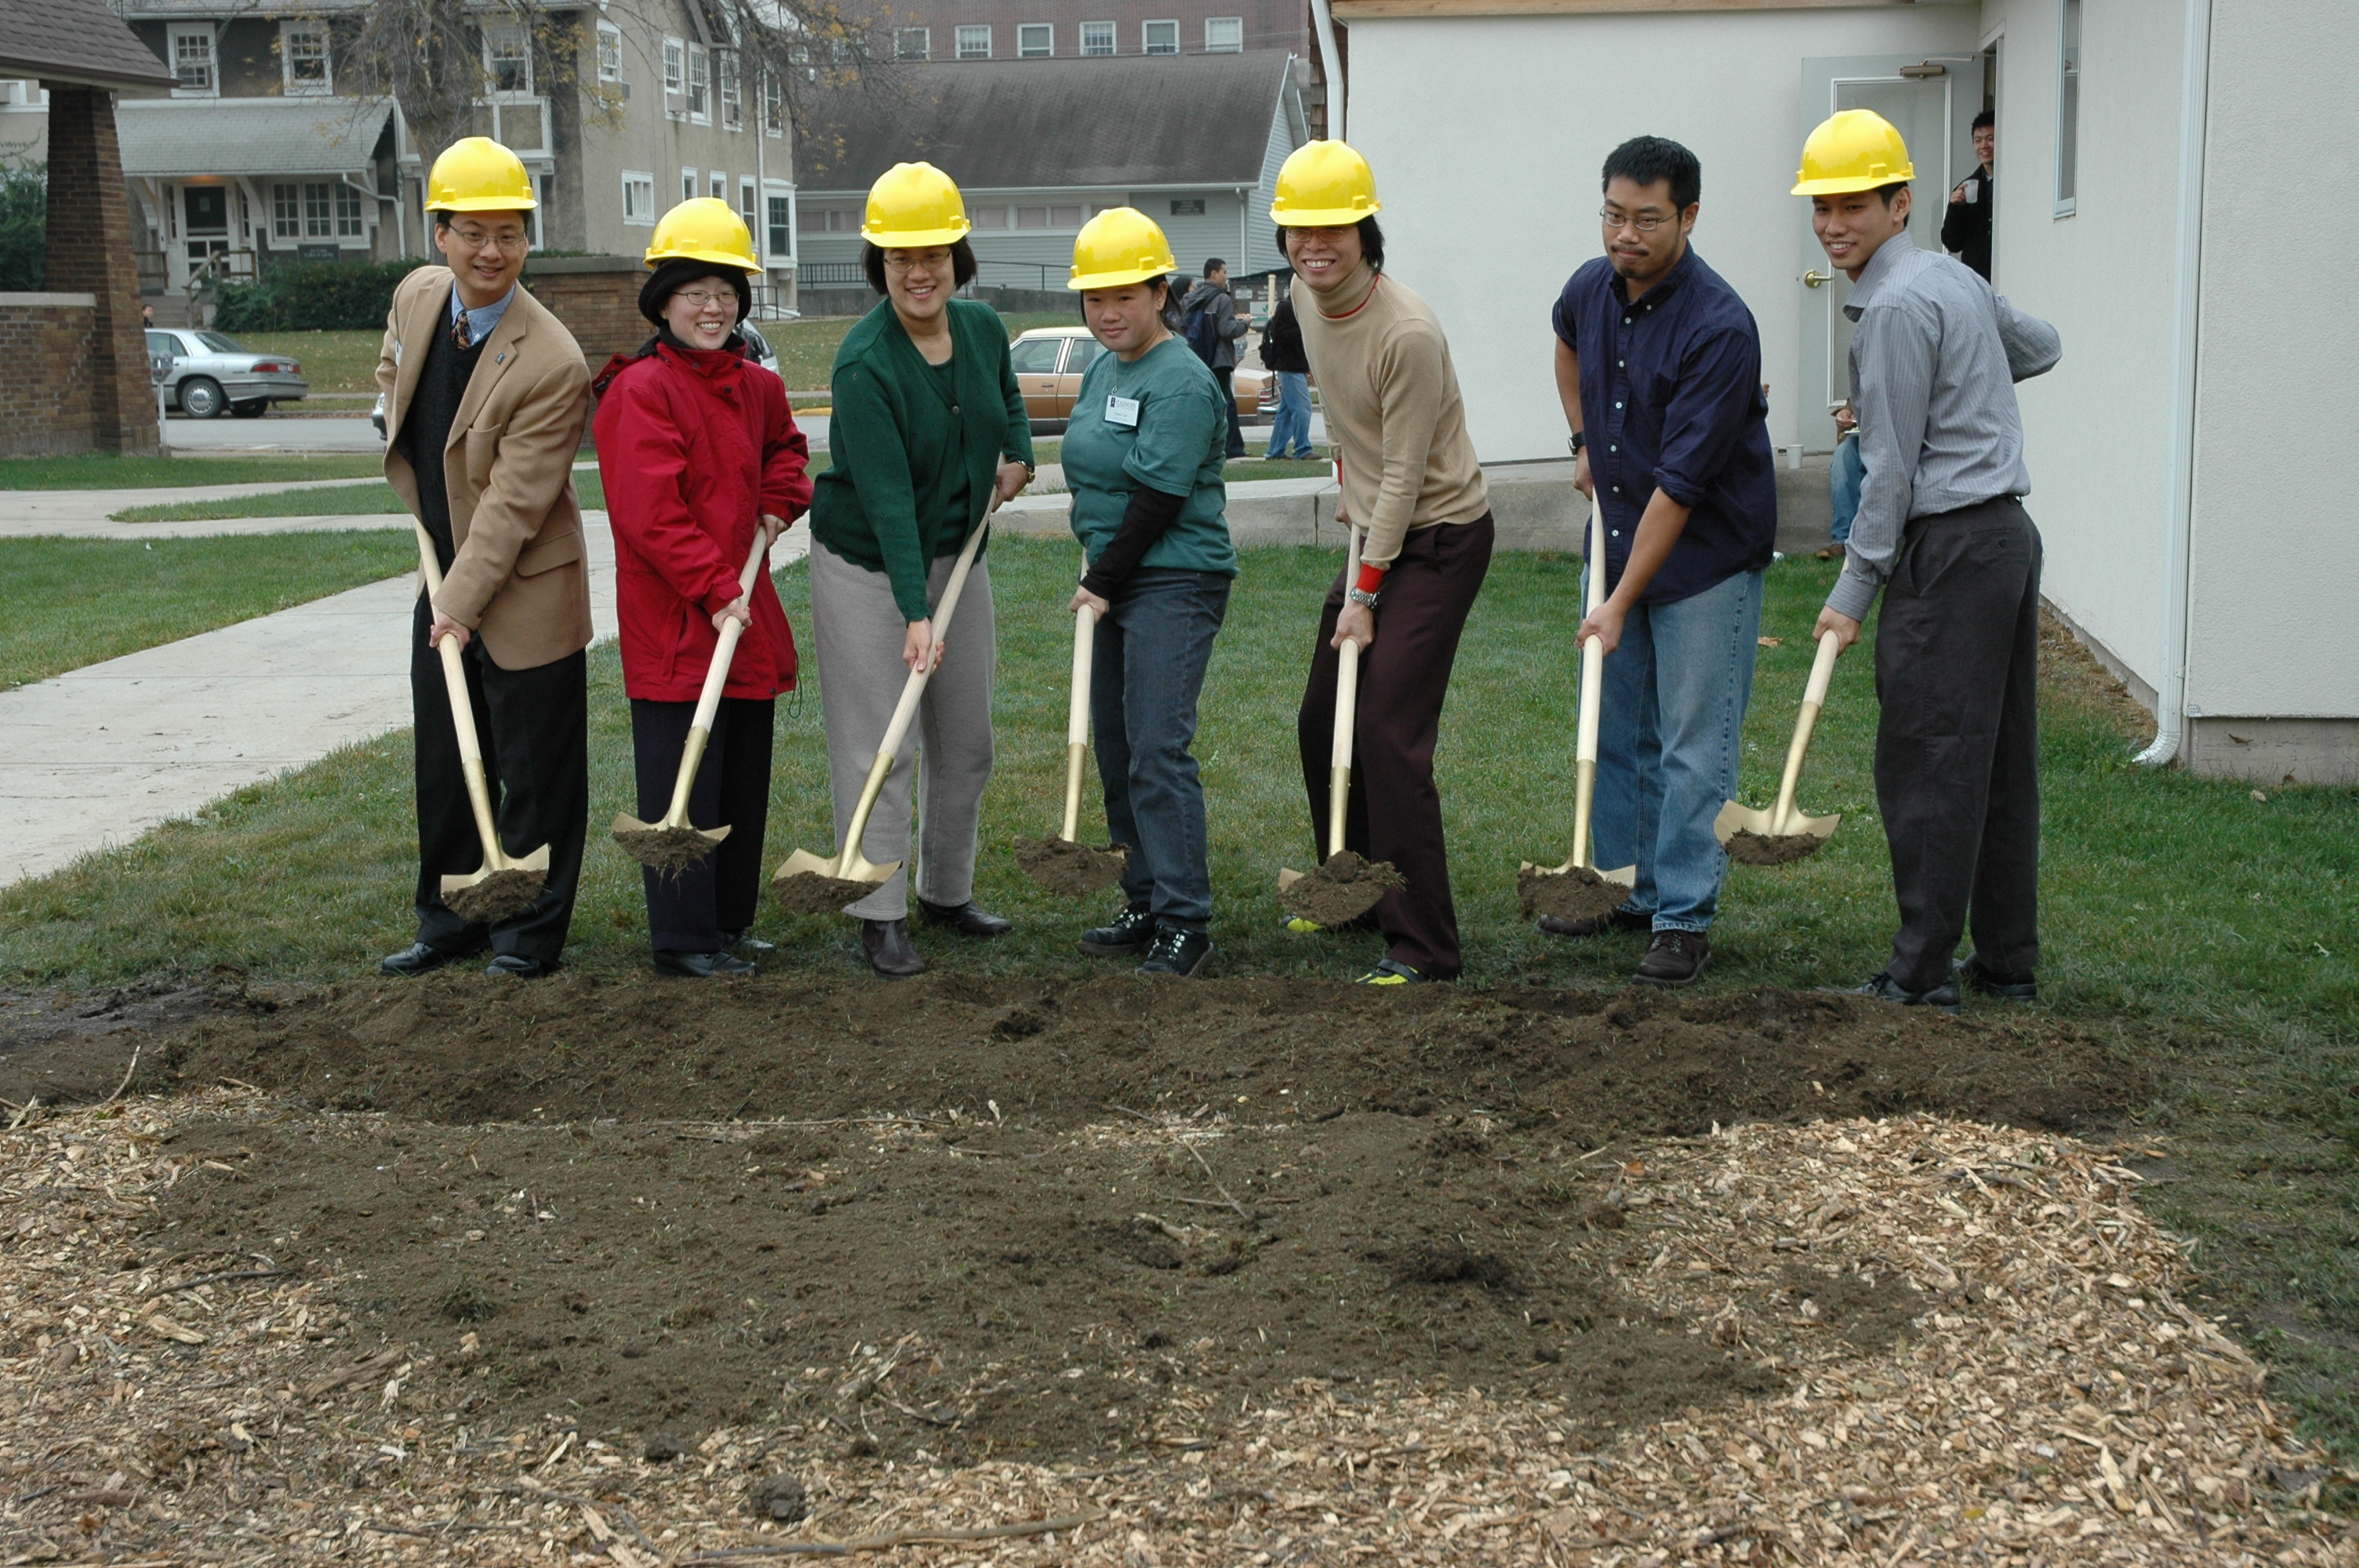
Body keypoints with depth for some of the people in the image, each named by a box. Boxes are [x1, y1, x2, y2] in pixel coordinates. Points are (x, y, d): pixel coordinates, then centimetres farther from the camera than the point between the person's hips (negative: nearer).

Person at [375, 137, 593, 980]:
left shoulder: (552, 363, -23)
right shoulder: (415, 295, -1)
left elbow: (514, 500, -22)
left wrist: (462, 602, -21)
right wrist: (423, 504, 13)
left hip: (521, 594, -7)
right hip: (442, 575, 7)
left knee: (534, 775, 4)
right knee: (443, 767, 18)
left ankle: (528, 936, 19)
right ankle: (448, 922, 33)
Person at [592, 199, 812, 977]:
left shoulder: (756, 387, 11)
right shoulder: (641, 391, -13)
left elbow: (785, 445, 32)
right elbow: (650, 514, -18)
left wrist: (778, 502, 12)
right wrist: (714, 592, -19)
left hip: (746, 613, 8)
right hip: (671, 621, -8)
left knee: (744, 781, 15)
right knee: (683, 787, -3)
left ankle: (731, 919, 28)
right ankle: (684, 939, 7)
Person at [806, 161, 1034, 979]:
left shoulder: (983, 327, -3)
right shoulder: (864, 363, -22)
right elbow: (887, 497, -27)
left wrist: (1019, 453, 4)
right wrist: (916, 613, -32)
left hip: (958, 556, 6)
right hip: (867, 566, -6)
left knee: (967, 740, 13)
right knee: (878, 748, -4)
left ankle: (948, 889, 30)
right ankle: (880, 916, 5)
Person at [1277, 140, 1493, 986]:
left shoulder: (1406, 332, -25)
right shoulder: (1308, 300, 1)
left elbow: (1405, 477, -21)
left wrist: (1365, 594, -17)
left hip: (1440, 536, -9)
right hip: (1376, 529, 9)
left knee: (1390, 736, -15)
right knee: (1320, 725, 14)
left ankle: (1423, 943, -9)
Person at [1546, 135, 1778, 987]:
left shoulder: (1719, 327, -25)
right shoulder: (1593, 287, -3)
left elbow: (1681, 484, -26)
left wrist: (1621, 603, -26)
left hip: (1706, 554, -7)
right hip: (1620, 535, 8)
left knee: (1694, 746, -2)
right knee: (1619, 730, 15)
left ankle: (1684, 919, 5)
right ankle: (1626, 889, 28)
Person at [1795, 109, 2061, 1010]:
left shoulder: (1898, 304, -14)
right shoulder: (1954, 277, 14)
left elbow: (1892, 468, -15)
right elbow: (2040, 346, 32)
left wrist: (1855, 588, -10)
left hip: (1949, 548, -10)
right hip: (2008, 532, 10)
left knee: (1926, 762, -5)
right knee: (2000, 763, 12)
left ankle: (1923, 973, -1)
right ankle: (2008, 963, 19)